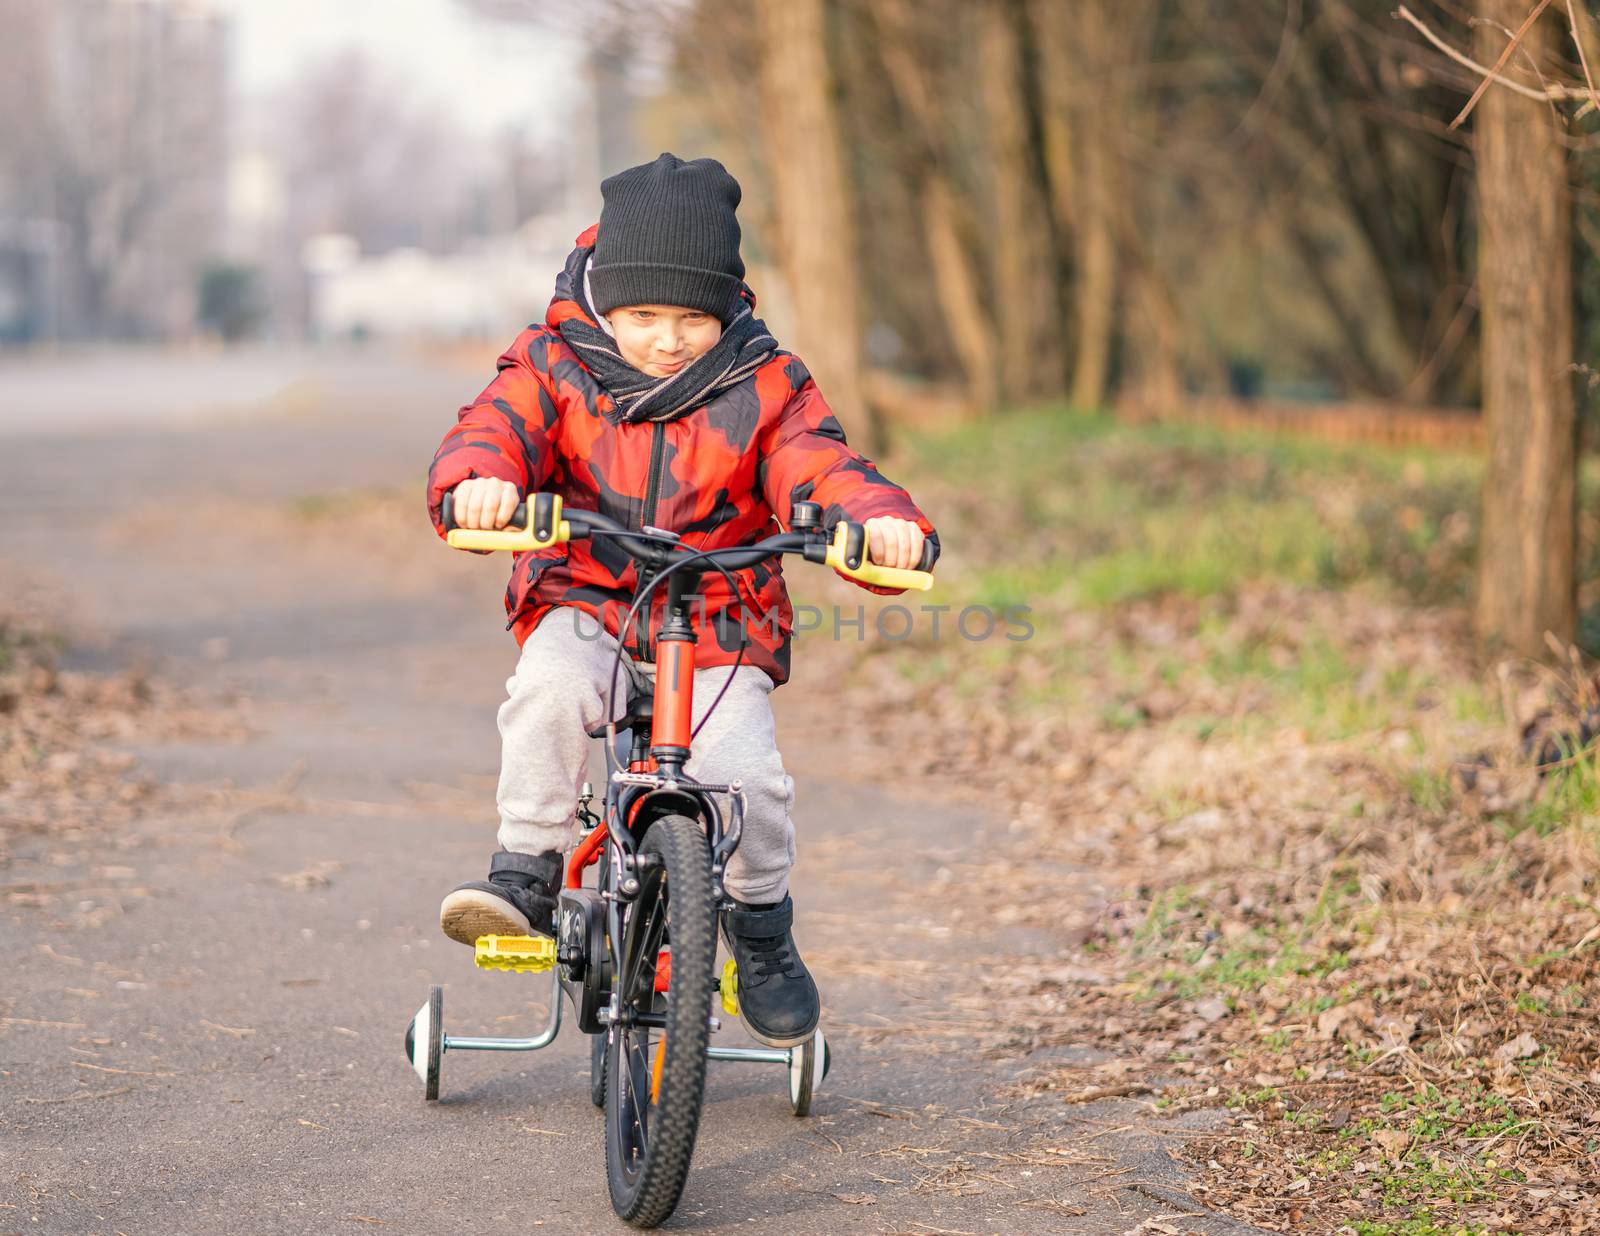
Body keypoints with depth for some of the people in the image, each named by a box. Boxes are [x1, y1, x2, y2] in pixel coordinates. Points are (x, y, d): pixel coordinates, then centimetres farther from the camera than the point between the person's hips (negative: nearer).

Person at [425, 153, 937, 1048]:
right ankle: (528, 872, -18)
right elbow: (496, 427, -14)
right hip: (585, 606, 0)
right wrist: (478, 480, -39)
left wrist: (882, 518, -33)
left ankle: (762, 923, 8)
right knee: (548, 685, -34)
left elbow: (819, 470, -11)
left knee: (745, 774, -21)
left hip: (720, 625, 0)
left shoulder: (765, 388, 0)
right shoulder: (554, 369, 1)